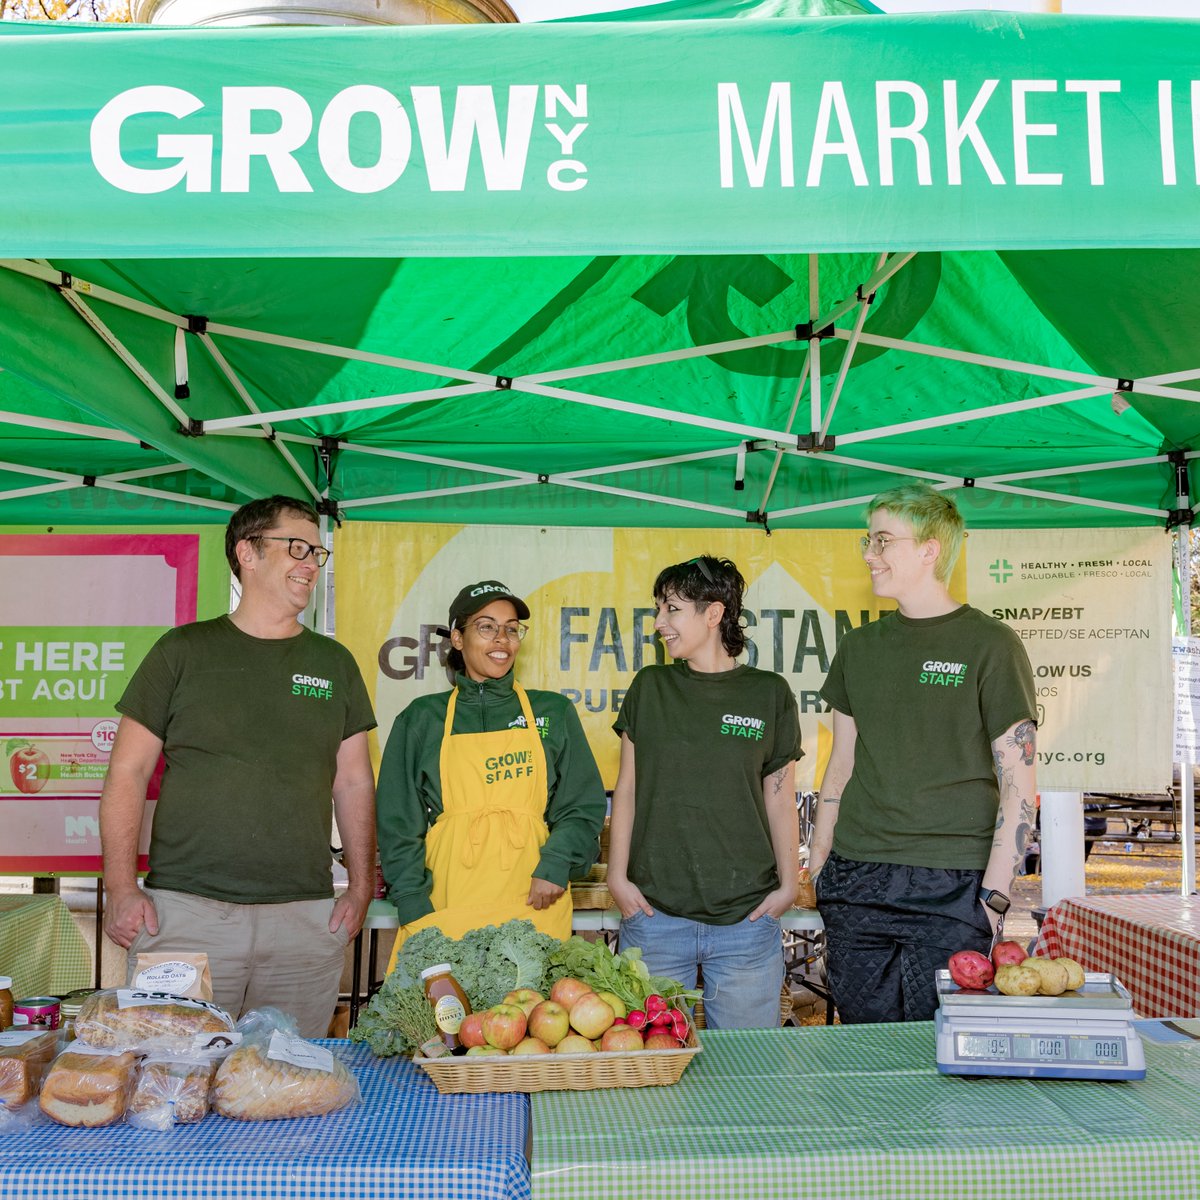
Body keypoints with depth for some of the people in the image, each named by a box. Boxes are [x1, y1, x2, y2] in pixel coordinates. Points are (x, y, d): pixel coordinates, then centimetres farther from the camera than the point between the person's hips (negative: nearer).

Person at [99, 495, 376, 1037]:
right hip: (184, 910, -2)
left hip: (307, 917, 2)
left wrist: (361, 887, 6)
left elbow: (353, 783, 15)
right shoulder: (184, 651, 5)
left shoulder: (335, 664, 12)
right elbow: (128, 773, 4)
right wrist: (121, 889, -5)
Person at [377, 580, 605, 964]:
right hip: (445, 909, 0)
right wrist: (414, 910, -3)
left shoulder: (553, 713, 12)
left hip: (534, 907, 1)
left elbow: (584, 806, 11)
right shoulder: (422, 719, 10)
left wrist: (555, 864, -6)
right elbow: (398, 824, 8)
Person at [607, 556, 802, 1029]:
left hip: (746, 918, -1)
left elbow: (779, 798, 7)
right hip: (653, 915, 1)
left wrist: (788, 884, 3)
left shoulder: (769, 693, 3)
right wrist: (618, 877, 2)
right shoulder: (650, 687, 7)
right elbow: (627, 789, 8)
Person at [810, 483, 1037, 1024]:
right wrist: (818, 862, 11)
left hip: (950, 888, -4)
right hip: (855, 882, 5)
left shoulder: (990, 644, -2)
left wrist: (994, 896, -11)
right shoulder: (859, 647, 13)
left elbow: (1018, 784, -5)